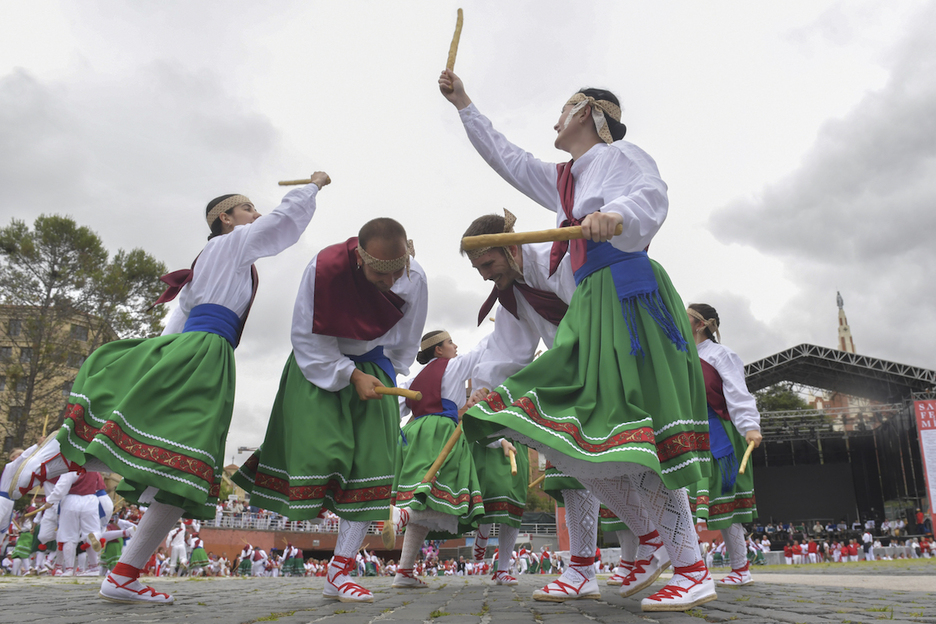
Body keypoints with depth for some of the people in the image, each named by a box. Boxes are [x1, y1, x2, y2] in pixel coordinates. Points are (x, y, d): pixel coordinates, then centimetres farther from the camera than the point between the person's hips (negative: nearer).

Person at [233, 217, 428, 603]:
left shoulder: (414, 279, -18)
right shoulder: (325, 268, -28)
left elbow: (405, 344, 1)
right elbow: (307, 340, -16)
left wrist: (381, 379, 2)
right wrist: (351, 375, -22)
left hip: (373, 369, 3)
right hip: (320, 367, -2)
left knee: (370, 463, -6)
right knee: (318, 451, -16)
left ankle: (338, 575, 3)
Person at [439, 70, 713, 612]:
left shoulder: (619, 153, 6)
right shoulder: (563, 181, 29)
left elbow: (651, 197, -14)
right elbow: (507, 158, 36)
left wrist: (615, 214, -37)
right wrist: (464, 105, 41)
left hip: (629, 293, -8)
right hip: (592, 304, 9)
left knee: (633, 430, -17)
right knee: (574, 432, 0)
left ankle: (694, 572, -9)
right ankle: (655, 545, 9)